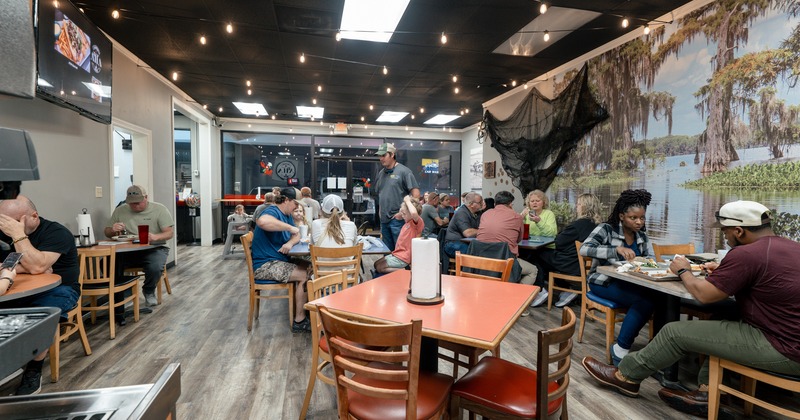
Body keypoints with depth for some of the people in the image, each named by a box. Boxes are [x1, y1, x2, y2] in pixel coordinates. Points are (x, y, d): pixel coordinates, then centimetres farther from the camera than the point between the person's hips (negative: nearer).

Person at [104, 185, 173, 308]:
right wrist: (113, 230, -9)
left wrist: (155, 237, -29)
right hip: (127, 250, 3)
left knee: (155, 268, -33)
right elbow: (107, 232, 16)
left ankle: (149, 292, 4)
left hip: (153, 248, -3)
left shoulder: (159, 209, 0)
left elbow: (170, 233, -7)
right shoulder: (120, 211, 11)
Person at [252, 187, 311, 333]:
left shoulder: (287, 215, 12)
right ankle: (299, 321, -9)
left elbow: (297, 236, 13)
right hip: (265, 265, -10)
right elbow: (262, 221, -44)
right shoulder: (272, 211, -18)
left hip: (280, 260, 10)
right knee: (304, 275, -19)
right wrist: (289, 227, -34)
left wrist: (290, 243, -11)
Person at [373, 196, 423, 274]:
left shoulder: (418, 223, -18)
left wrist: (408, 201, -26)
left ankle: (403, 270, -9)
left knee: (379, 267, -10)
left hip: (404, 257, -10)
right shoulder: (407, 223, 9)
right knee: (376, 264, 15)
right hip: (398, 253, 10)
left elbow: (414, 213, -41)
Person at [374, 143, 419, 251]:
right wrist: (381, 212, 13)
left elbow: (416, 194, -13)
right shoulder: (380, 173, 12)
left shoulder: (403, 171, -8)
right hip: (384, 219, 7)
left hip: (397, 219, -7)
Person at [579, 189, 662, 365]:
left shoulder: (642, 236, 10)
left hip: (629, 282, 5)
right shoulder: (606, 229, -9)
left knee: (662, 297, -24)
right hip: (604, 282, -5)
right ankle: (620, 350, -15)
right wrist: (617, 249, -34)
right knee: (645, 301, -28)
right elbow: (584, 249, -23)